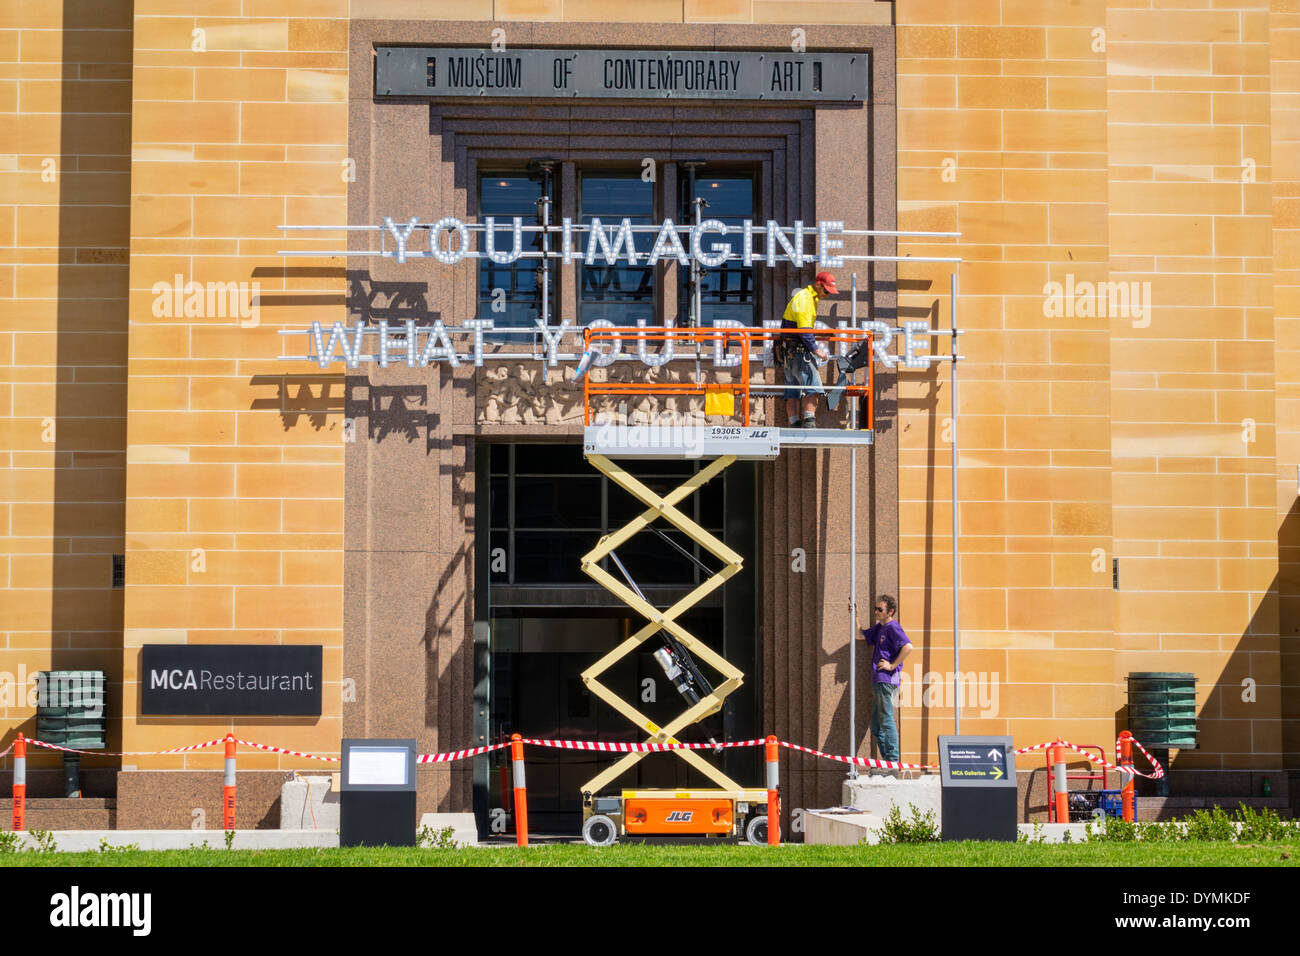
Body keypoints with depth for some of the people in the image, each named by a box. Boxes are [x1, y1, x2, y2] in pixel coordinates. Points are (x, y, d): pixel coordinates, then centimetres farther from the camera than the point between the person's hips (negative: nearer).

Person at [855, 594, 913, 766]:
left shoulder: (893, 627, -10)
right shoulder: (879, 627, 18)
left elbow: (908, 647, -23)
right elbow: (863, 635, 34)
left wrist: (893, 665, -18)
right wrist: (856, 616, 22)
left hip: (887, 680, -10)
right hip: (878, 681, 10)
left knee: (886, 721, -10)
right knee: (876, 726, 12)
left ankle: (892, 760, -10)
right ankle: (887, 759, 16)